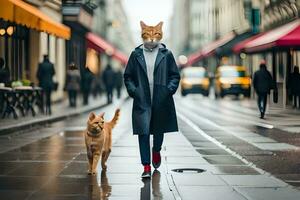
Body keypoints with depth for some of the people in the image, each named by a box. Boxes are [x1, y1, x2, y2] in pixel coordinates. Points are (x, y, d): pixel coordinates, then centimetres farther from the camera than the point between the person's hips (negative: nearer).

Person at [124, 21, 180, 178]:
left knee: (159, 130, 13)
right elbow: (128, 76, 10)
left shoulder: (166, 54, 3)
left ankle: (156, 151, 46)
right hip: (142, 102, 0)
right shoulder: (136, 54, 5)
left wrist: (170, 89, -8)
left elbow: (175, 75, 7)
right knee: (143, 132, -6)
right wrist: (132, 90, -4)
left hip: (161, 101, 1)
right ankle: (146, 167, -2)